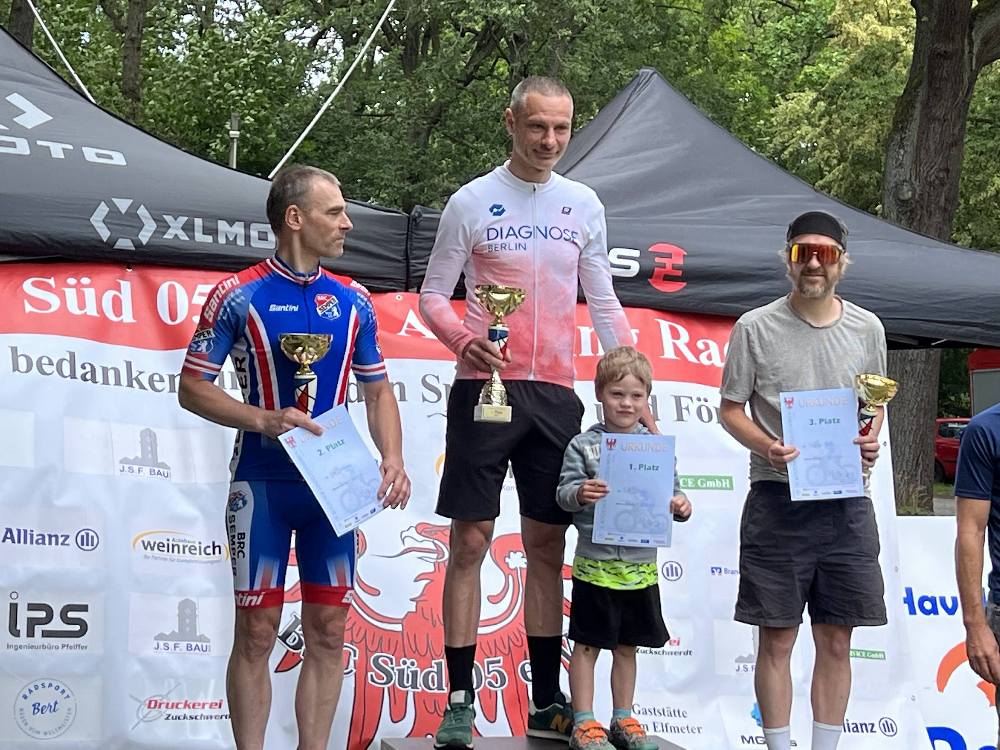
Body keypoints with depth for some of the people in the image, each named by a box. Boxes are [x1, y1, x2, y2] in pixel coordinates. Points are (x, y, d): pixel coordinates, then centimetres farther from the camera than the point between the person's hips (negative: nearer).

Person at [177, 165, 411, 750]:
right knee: (257, 630, 0)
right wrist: (264, 420, -17)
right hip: (263, 482, -4)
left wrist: (393, 459, -2)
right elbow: (192, 388, -3)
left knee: (329, 629, 5)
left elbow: (378, 390, 14)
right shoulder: (239, 296, -5)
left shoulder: (353, 301, 7)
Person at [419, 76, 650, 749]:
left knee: (548, 546, 8)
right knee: (471, 542, -3)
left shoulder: (584, 206, 10)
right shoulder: (472, 202, 0)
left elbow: (604, 304, 13)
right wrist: (463, 341, -20)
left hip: (555, 395, 3)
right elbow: (433, 295, 1)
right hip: (485, 389, -3)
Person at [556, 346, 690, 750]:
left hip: (641, 565, 3)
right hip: (595, 562, -3)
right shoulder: (583, 445, -4)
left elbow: (671, 490, 10)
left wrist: (680, 506, -11)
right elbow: (564, 493, -6)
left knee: (627, 646, 14)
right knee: (586, 645, 3)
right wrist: (578, 494, -27)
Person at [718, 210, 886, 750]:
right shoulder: (755, 329, -1)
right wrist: (766, 447, -15)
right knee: (777, 639, 1)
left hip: (846, 498, 3)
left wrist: (870, 441, -2)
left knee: (836, 640, 6)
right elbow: (730, 408, 4)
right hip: (778, 498, -3)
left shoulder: (866, 328, 8)